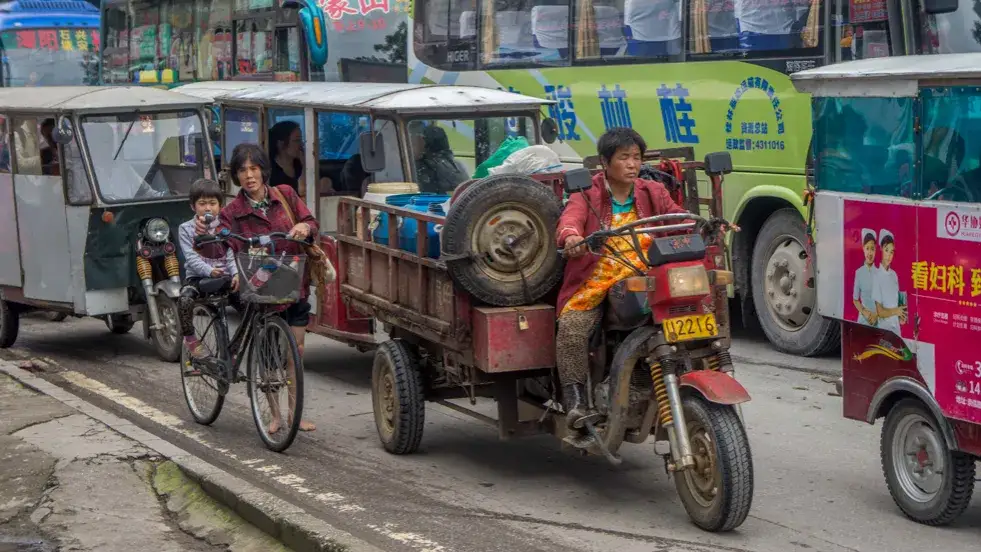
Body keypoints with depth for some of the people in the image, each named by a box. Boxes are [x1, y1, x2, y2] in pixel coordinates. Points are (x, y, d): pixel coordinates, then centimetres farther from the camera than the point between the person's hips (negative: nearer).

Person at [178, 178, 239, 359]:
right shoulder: (186, 229, 2)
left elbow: (231, 255, 2)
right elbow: (191, 257, -9)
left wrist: (235, 274, -17)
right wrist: (209, 271, -26)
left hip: (224, 276, 2)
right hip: (197, 277, -2)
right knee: (184, 300, -32)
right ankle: (190, 338, -12)